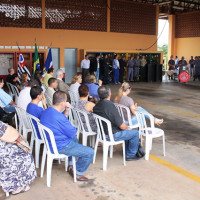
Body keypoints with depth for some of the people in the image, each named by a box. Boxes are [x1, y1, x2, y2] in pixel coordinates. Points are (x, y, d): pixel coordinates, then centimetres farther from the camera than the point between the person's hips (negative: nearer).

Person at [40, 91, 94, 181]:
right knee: (90, 152, -7)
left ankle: (71, 165, 41)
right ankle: (78, 173, 13)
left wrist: (67, 111, -4)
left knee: (74, 139, 37)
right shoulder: (58, 117, -31)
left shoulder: (46, 112, 0)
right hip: (60, 147, -10)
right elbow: (73, 133, -20)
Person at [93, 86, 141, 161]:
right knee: (135, 133, 5)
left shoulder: (96, 106, -1)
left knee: (127, 131, 26)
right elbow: (122, 126, -23)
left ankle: (127, 152, 35)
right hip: (112, 135, -9)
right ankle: (130, 155, 17)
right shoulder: (110, 106, -27)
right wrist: (128, 127, 1)